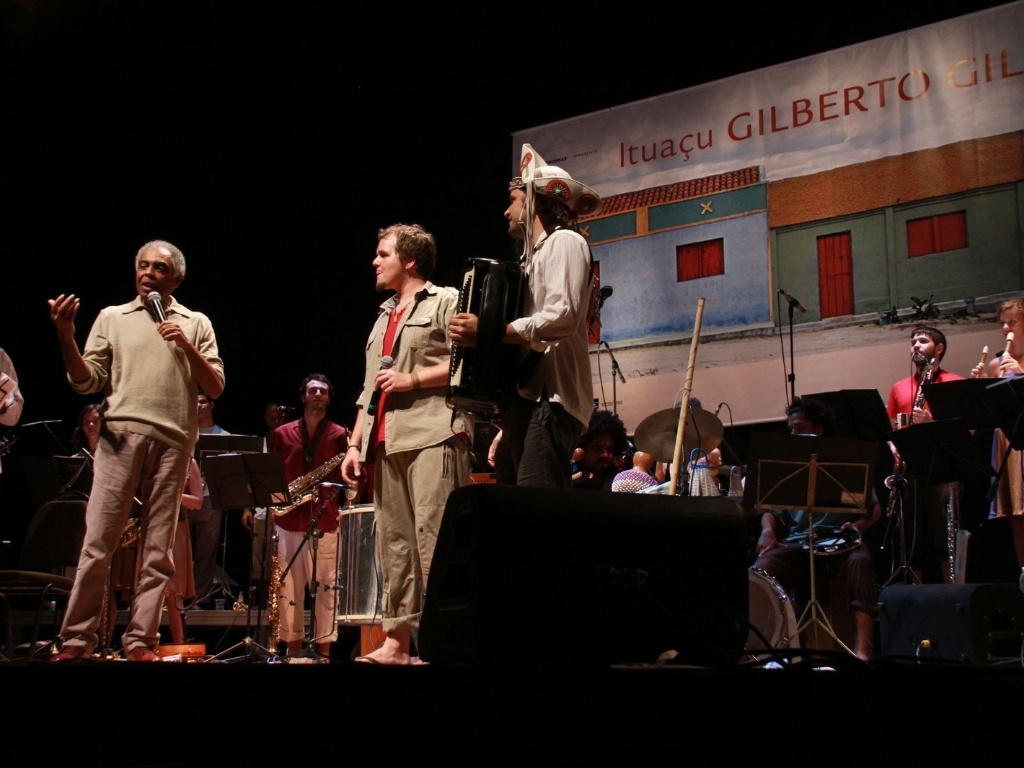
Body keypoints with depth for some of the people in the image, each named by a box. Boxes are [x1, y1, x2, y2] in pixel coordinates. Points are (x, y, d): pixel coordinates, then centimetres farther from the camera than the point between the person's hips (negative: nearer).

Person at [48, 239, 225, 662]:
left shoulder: (196, 324, 15)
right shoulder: (112, 318, 15)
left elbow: (215, 387, 8)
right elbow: (86, 382, 8)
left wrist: (186, 347, -5)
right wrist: (66, 337, -7)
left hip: (173, 441, 1)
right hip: (121, 435, 0)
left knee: (158, 549, 1)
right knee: (98, 540, -5)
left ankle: (140, 639, 5)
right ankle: (77, 636, 1)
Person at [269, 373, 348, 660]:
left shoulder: (340, 435, 7)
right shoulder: (282, 434, 11)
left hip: (325, 520, -1)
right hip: (288, 520, 2)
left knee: (325, 586, -1)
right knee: (287, 586, 2)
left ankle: (323, 649, 4)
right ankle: (292, 648, 10)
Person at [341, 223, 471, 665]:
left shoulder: (446, 301, 4)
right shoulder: (384, 318, 27)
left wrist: (413, 379, -10)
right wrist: (356, 445, 18)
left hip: (432, 435, -8)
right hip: (385, 443, 8)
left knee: (433, 540, -14)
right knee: (393, 544, 5)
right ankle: (396, 643, 7)